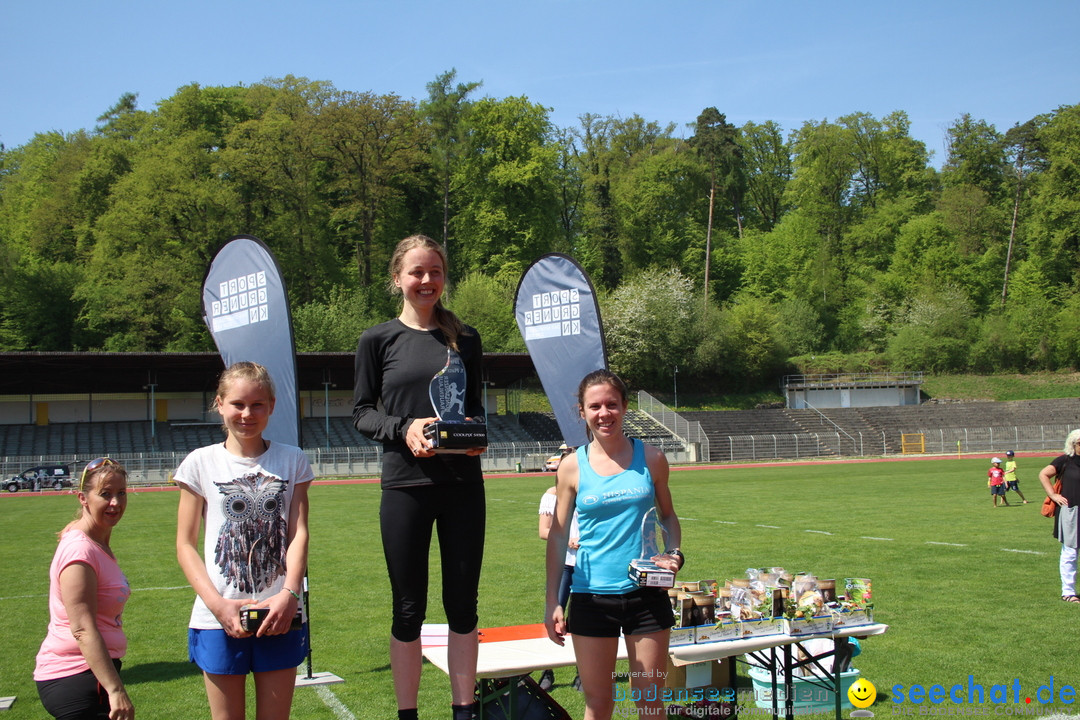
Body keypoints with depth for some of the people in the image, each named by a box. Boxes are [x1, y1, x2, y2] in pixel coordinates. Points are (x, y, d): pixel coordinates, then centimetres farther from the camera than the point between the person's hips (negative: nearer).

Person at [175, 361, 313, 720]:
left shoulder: (292, 461, 6)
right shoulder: (201, 463, 2)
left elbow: (298, 532, 0)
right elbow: (185, 545, 1)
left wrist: (290, 593, -15)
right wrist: (217, 604, -12)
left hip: (281, 616, 1)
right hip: (219, 620, -1)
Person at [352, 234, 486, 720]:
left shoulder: (465, 338, 9)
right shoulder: (378, 340, 2)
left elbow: (476, 405, 14)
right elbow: (362, 412, 3)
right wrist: (404, 428, -15)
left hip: (463, 484, 2)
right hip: (404, 484, -2)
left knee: (462, 604, 8)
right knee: (409, 609, 6)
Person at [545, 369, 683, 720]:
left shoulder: (650, 458, 1)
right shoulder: (573, 467, -2)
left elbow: (668, 515, 13)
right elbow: (558, 535, 3)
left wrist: (674, 553, -7)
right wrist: (552, 602, 0)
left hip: (647, 593, 1)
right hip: (592, 596, 0)